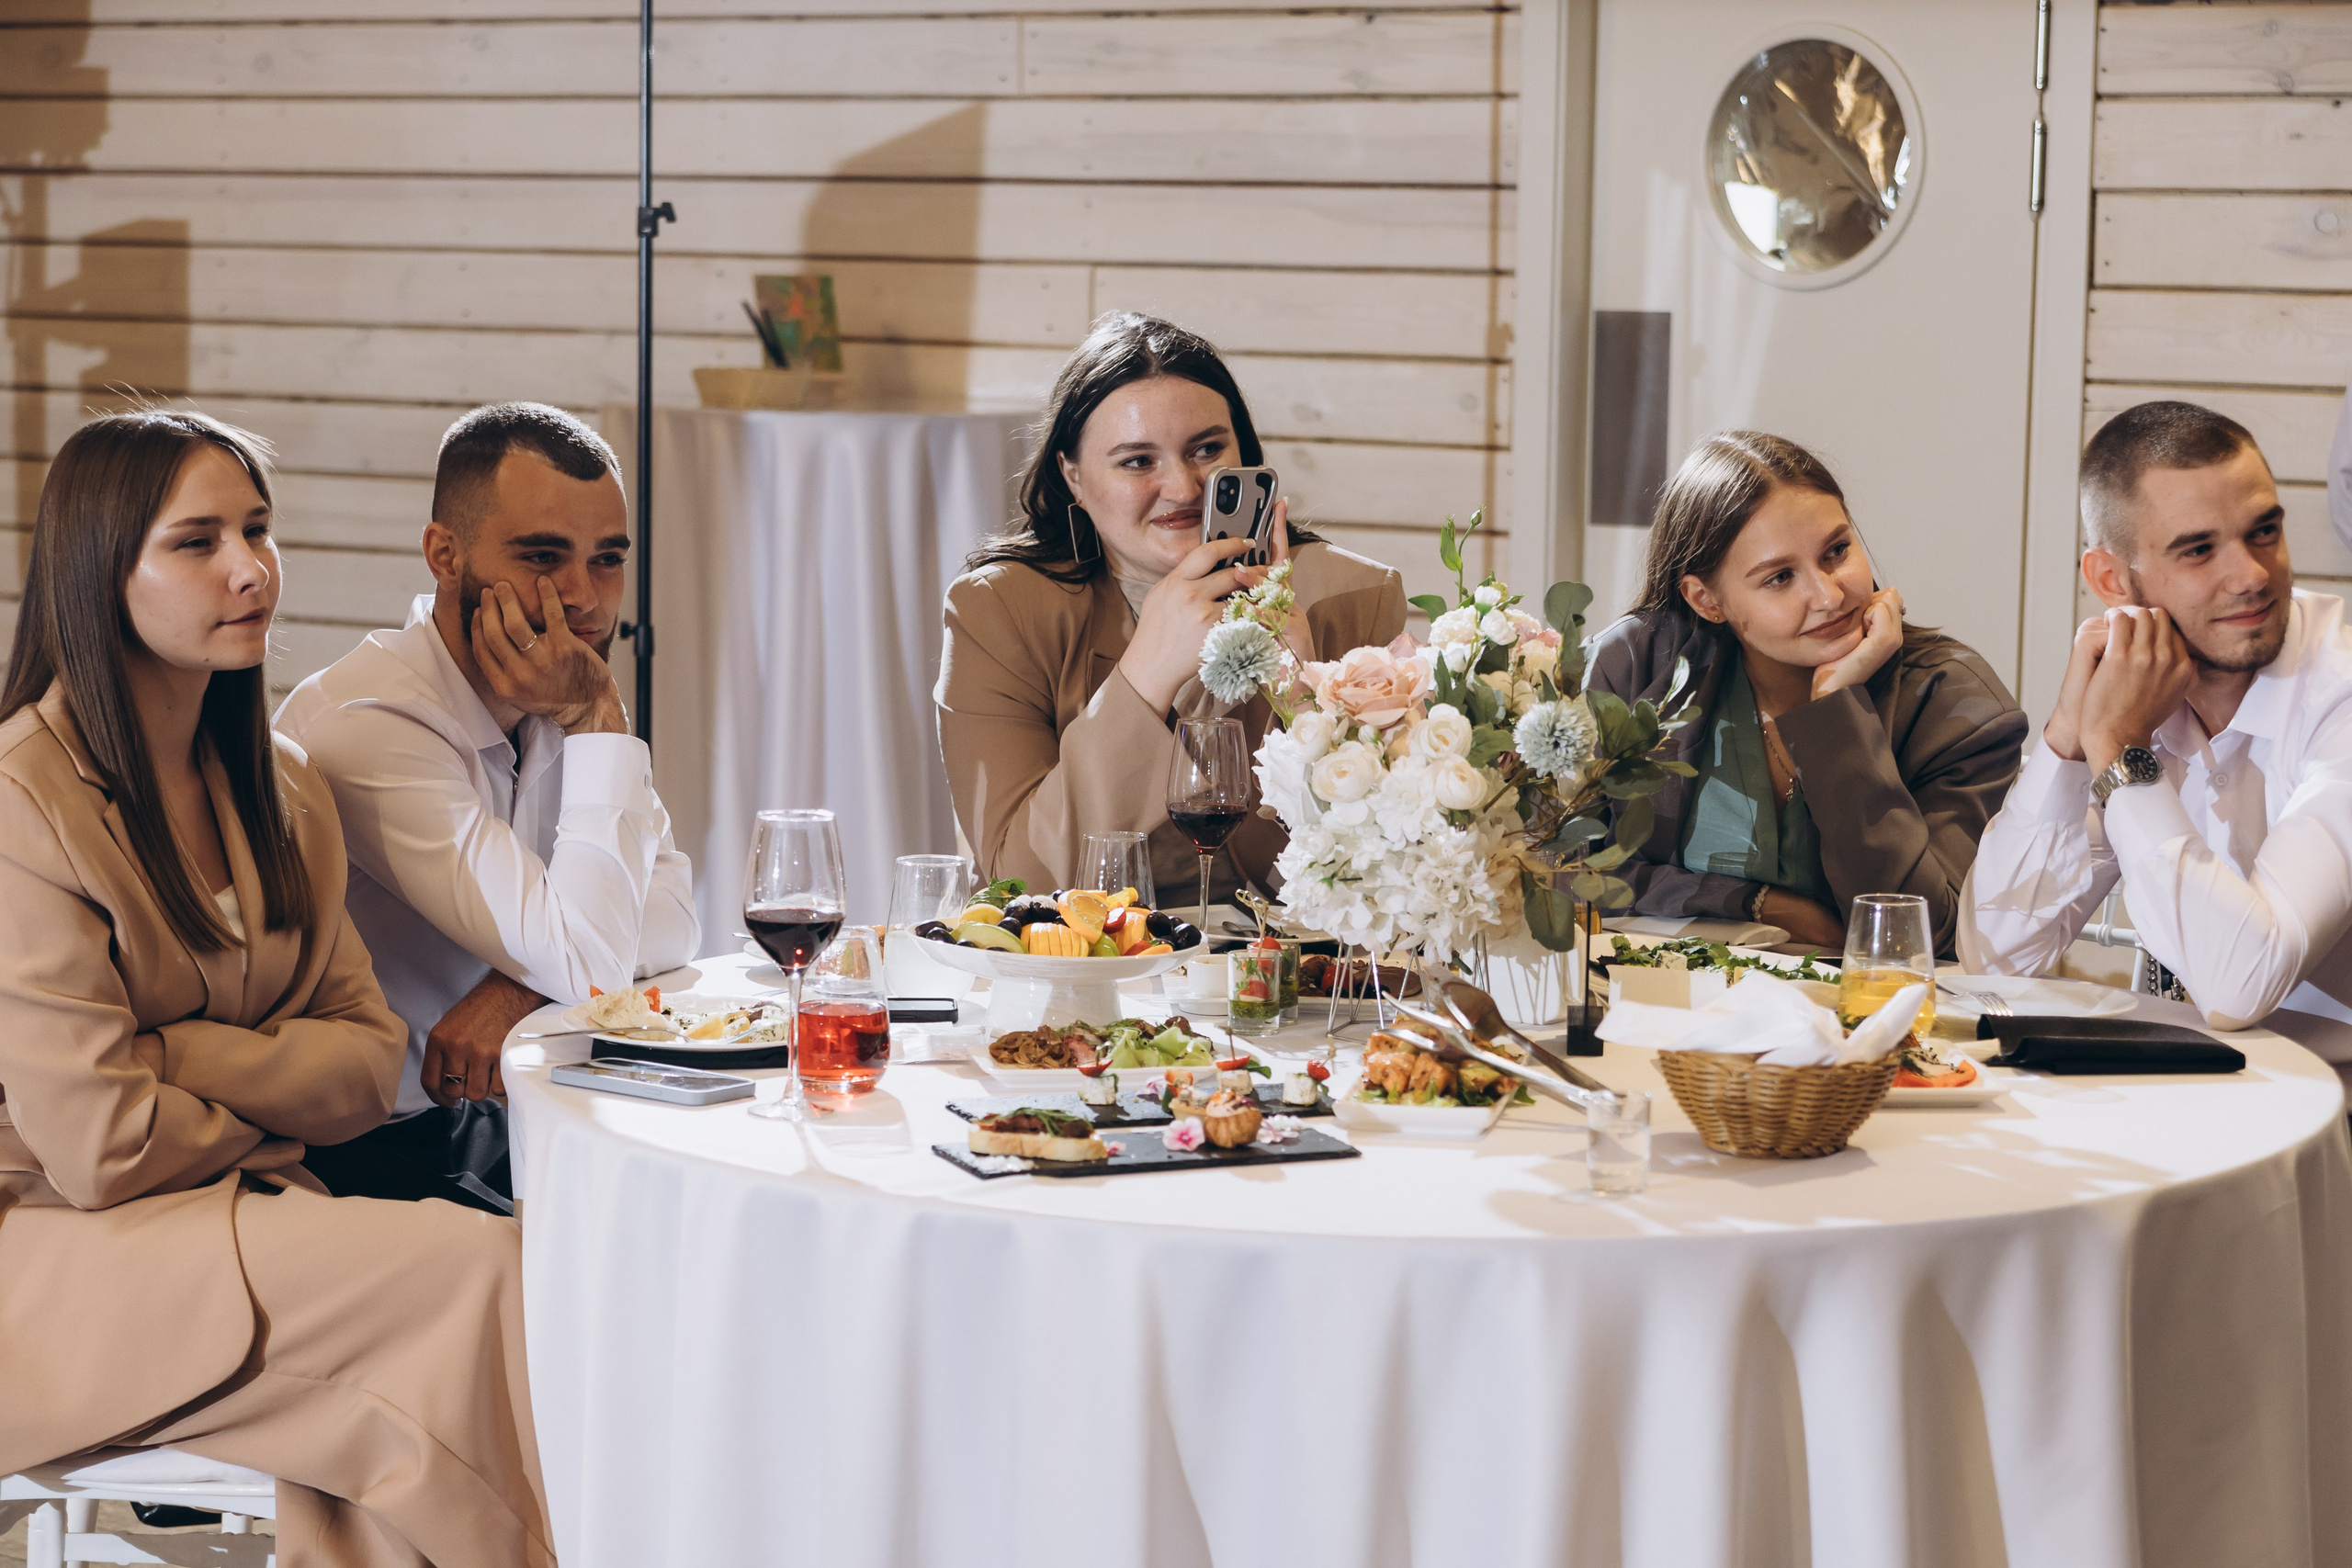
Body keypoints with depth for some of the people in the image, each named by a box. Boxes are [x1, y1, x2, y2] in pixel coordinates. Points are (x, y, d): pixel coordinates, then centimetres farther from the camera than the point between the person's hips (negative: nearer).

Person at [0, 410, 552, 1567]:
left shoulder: (274, 786, 11)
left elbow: (368, 1060, 6)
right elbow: (96, 1147, -16)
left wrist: (173, 1055, -12)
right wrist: (273, 1095, 2)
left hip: (240, 1208, 6)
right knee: (479, 1264, -24)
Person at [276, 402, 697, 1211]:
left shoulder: (561, 701, 5)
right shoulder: (366, 727, -23)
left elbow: (670, 916, -2)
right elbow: (588, 960, -26)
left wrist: (526, 981, -20)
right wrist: (598, 721, -21)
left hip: (494, 1112, 8)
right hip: (367, 1164, -7)